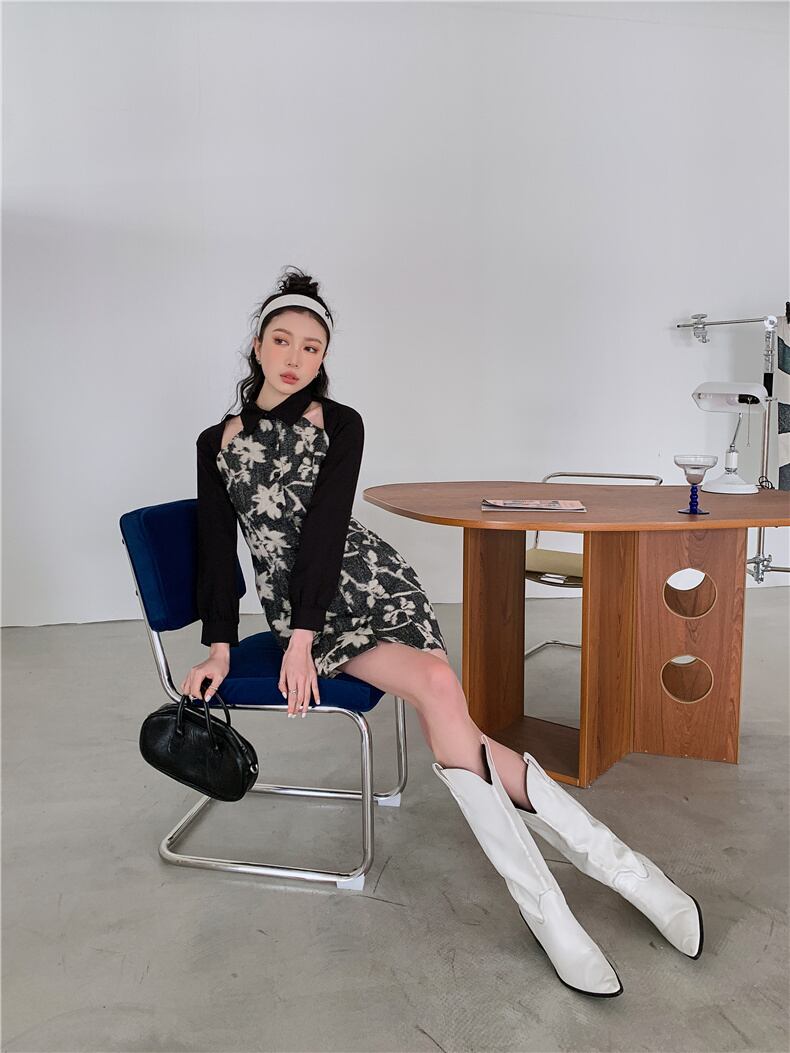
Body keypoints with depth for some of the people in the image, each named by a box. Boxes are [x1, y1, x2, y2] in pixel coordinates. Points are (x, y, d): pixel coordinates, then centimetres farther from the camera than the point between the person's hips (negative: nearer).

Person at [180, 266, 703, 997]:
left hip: (370, 582, 0)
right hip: (294, 608, 0)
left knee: (441, 705, -27)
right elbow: (217, 548, 8)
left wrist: (301, 639, -15)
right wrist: (220, 647, 0)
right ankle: (609, 862, -19)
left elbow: (325, 526, -7)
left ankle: (547, 910, -15)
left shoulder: (339, 425, 5)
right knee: (437, 689, -25)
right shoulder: (217, 442, 11)